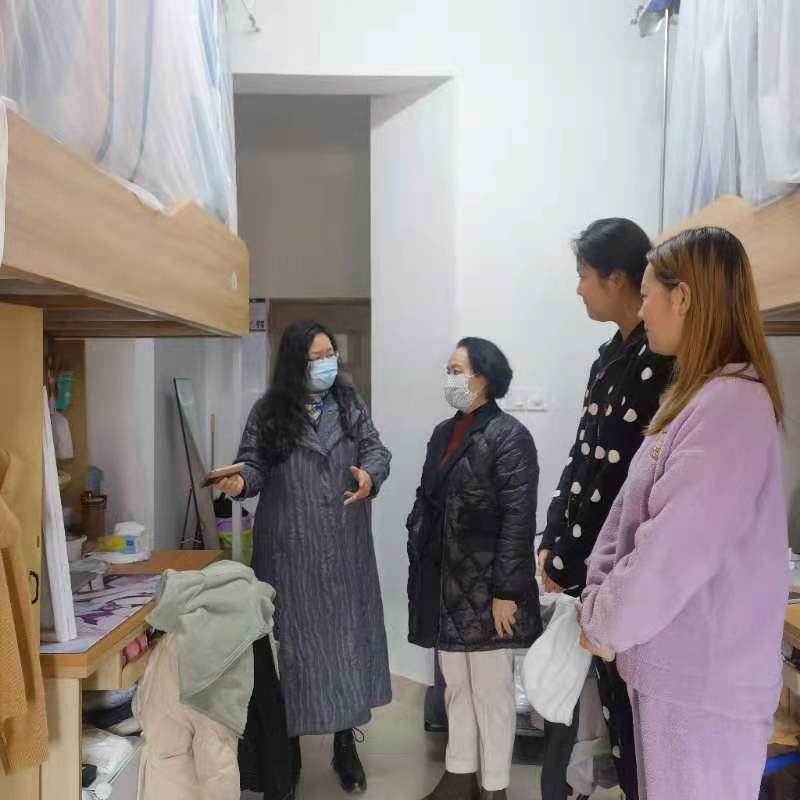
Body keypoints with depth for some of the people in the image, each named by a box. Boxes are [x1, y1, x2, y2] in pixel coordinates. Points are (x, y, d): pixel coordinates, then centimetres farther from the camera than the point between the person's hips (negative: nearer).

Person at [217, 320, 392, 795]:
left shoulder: (351, 404, 4)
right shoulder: (269, 413, -2)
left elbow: (376, 449, 0)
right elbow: (256, 466, -4)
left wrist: (369, 475, -22)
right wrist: (241, 481, -27)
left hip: (344, 550, 2)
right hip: (289, 551, -2)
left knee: (346, 636, 9)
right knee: (293, 640, 8)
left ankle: (346, 745, 26)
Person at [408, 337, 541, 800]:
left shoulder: (509, 436, -12)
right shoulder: (444, 433, 11)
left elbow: (518, 519, -16)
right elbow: (426, 502, 13)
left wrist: (506, 591, -18)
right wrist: (418, 564, 8)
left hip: (486, 587, -7)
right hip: (446, 583, 7)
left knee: (492, 690, 7)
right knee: (455, 685, 18)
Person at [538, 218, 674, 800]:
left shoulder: (658, 360, -18)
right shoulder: (614, 355, 9)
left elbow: (623, 477, -20)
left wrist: (566, 560, -12)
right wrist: (552, 539, 7)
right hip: (584, 554, 8)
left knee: (620, 691, 8)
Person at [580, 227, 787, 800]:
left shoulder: (731, 404, -22)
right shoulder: (695, 397, 9)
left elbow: (677, 549, -26)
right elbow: (632, 509, 9)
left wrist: (605, 624, -12)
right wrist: (599, 597, 0)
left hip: (704, 679, -8)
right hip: (673, 664, 8)